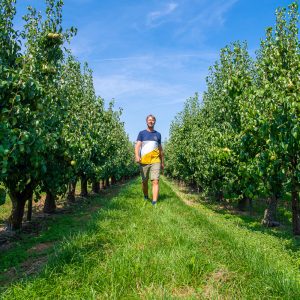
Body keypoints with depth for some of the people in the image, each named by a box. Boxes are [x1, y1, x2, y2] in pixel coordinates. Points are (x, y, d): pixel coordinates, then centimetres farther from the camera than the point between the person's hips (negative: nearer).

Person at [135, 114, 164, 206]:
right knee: (144, 181, 10)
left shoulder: (158, 134, 14)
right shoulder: (142, 133, 7)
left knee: (155, 181, -11)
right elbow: (137, 146, -3)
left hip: (155, 161, 1)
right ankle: (146, 198, 32)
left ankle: (154, 203, -13)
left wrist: (162, 162, 19)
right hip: (144, 161, 0)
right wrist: (137, 156, -22)